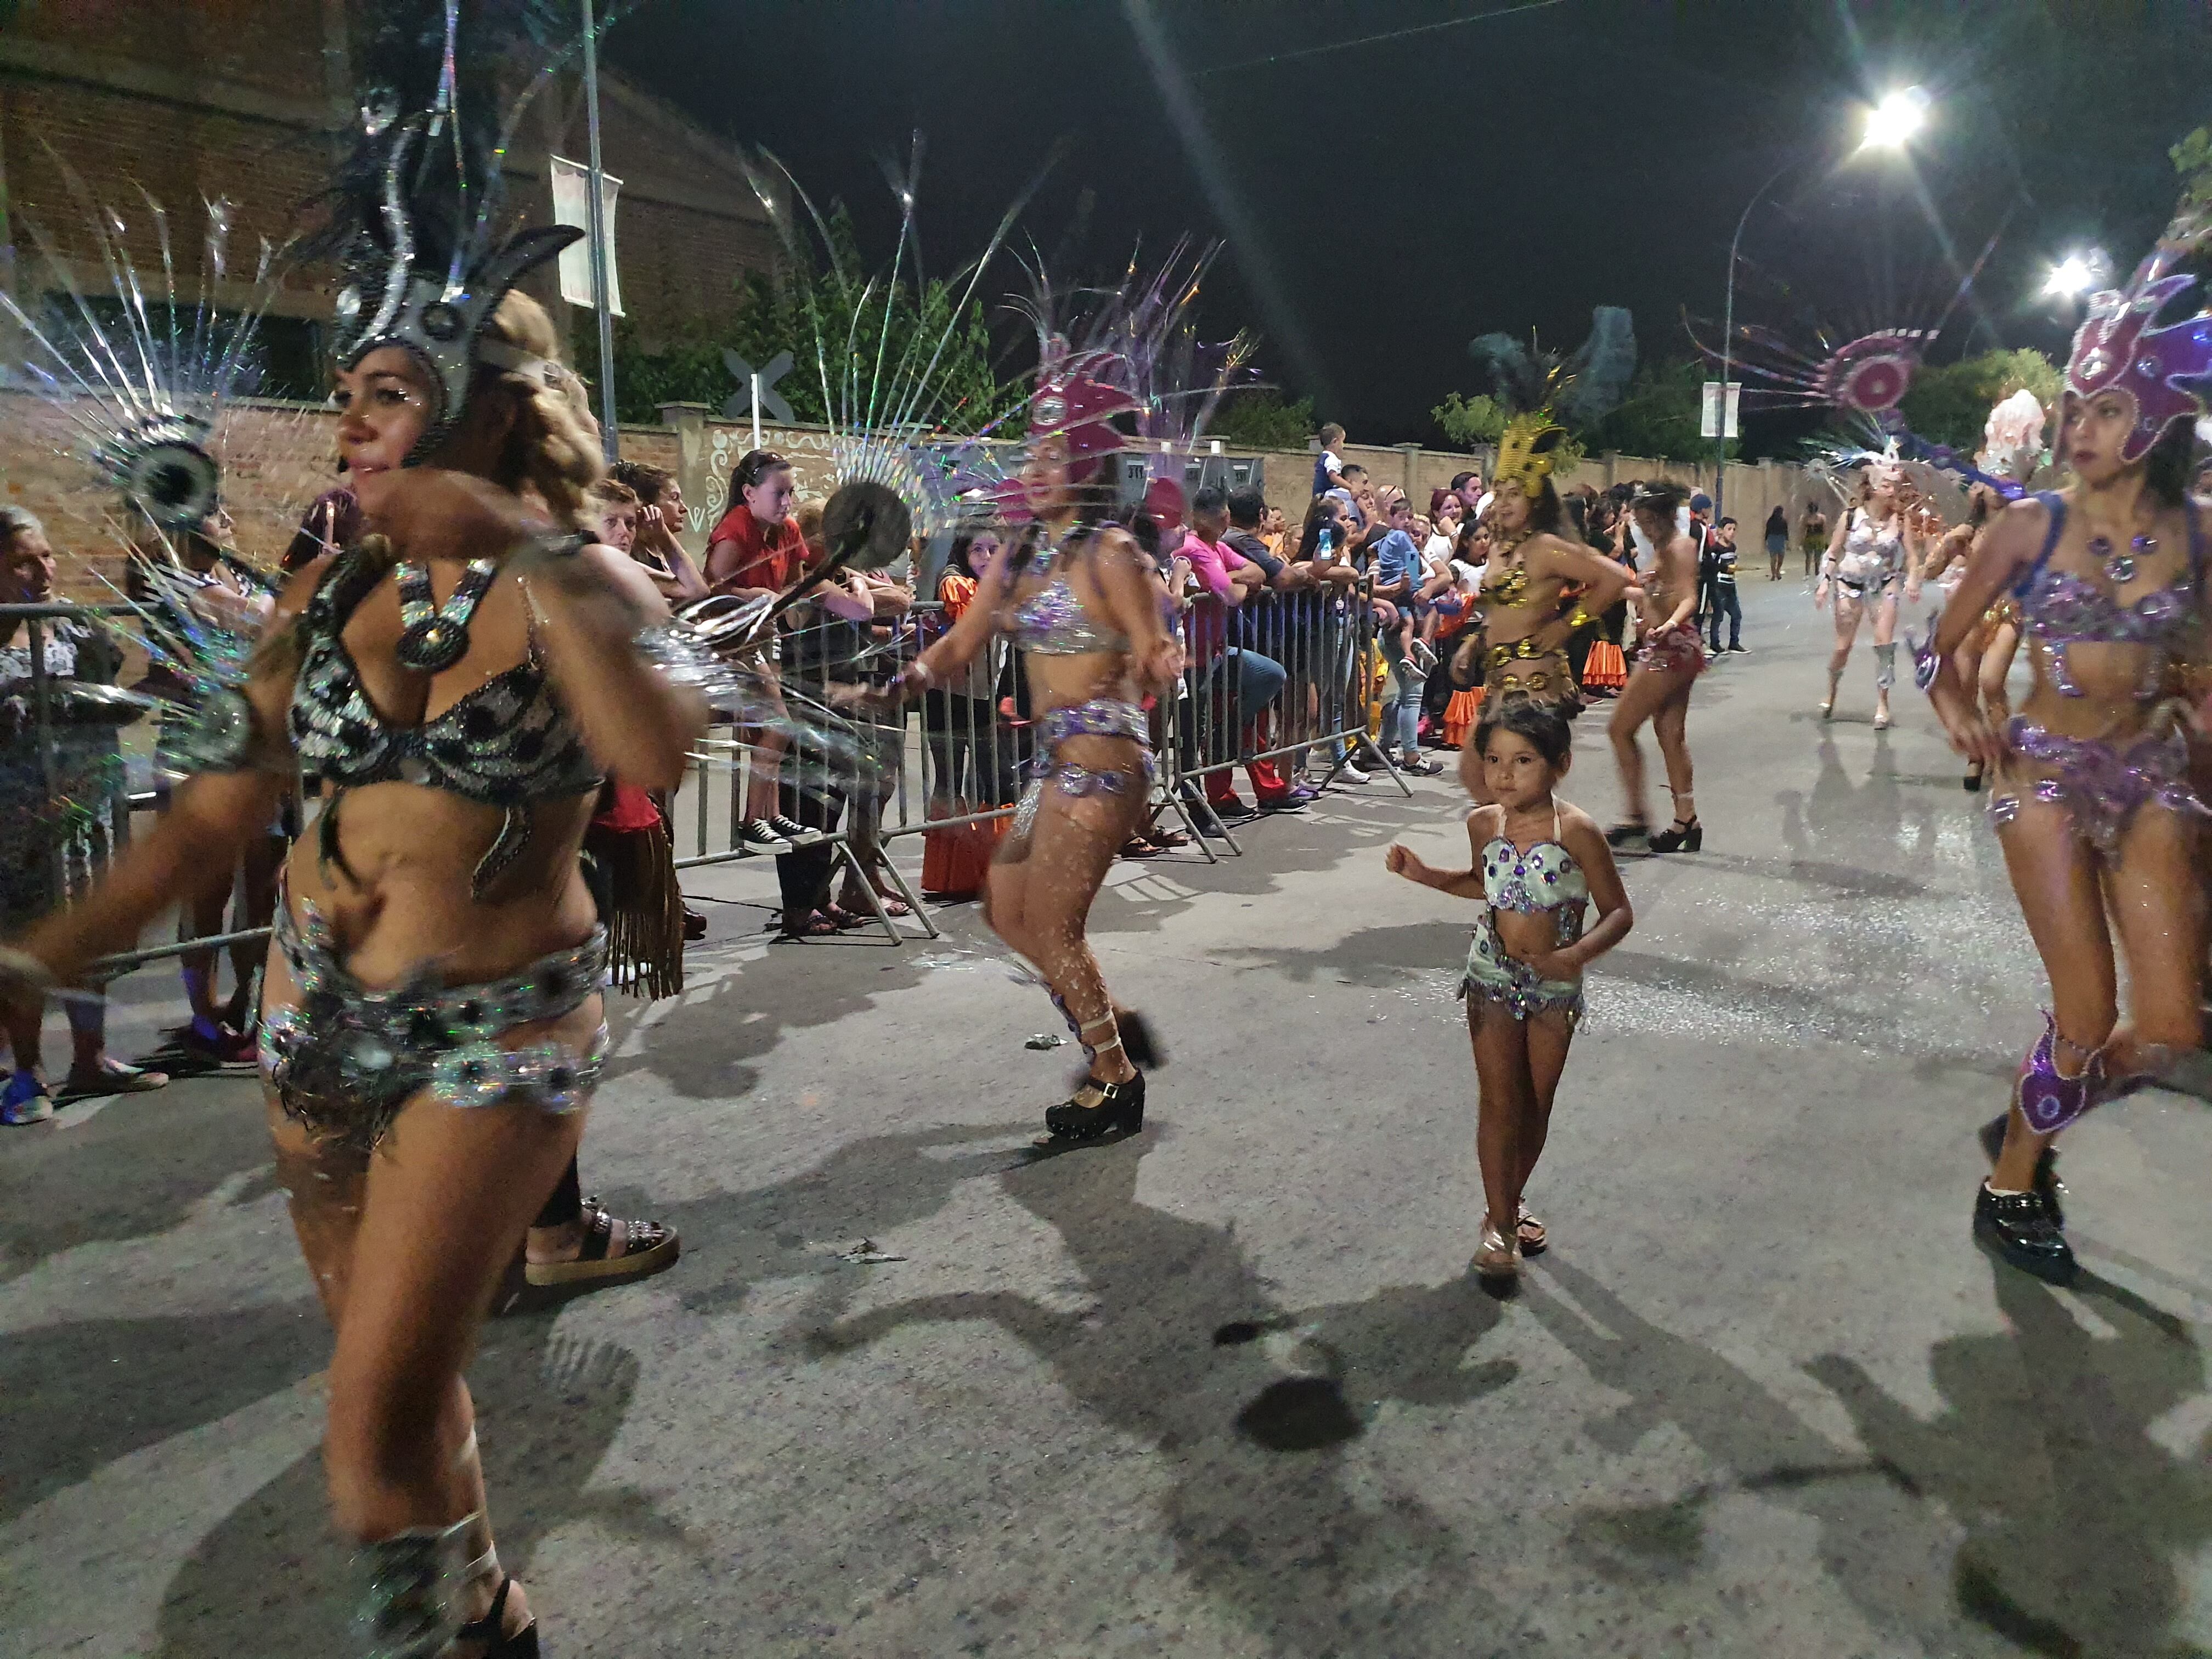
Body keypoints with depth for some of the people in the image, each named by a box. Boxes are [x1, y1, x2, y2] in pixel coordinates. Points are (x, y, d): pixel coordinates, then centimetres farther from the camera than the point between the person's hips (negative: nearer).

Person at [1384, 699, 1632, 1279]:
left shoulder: (1575, 830, -20)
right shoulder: (1484, 823, -6)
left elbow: (1619, 913, -16)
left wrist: (1576, 955, -32)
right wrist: (1424, 874, 3)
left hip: (1554, 986, -2)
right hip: (1493, 978, 2)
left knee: (1537, 1102, 14)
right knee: (1499, 1101, 4)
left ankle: (1510, 1201, 35)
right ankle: (1499, 1224, 15)